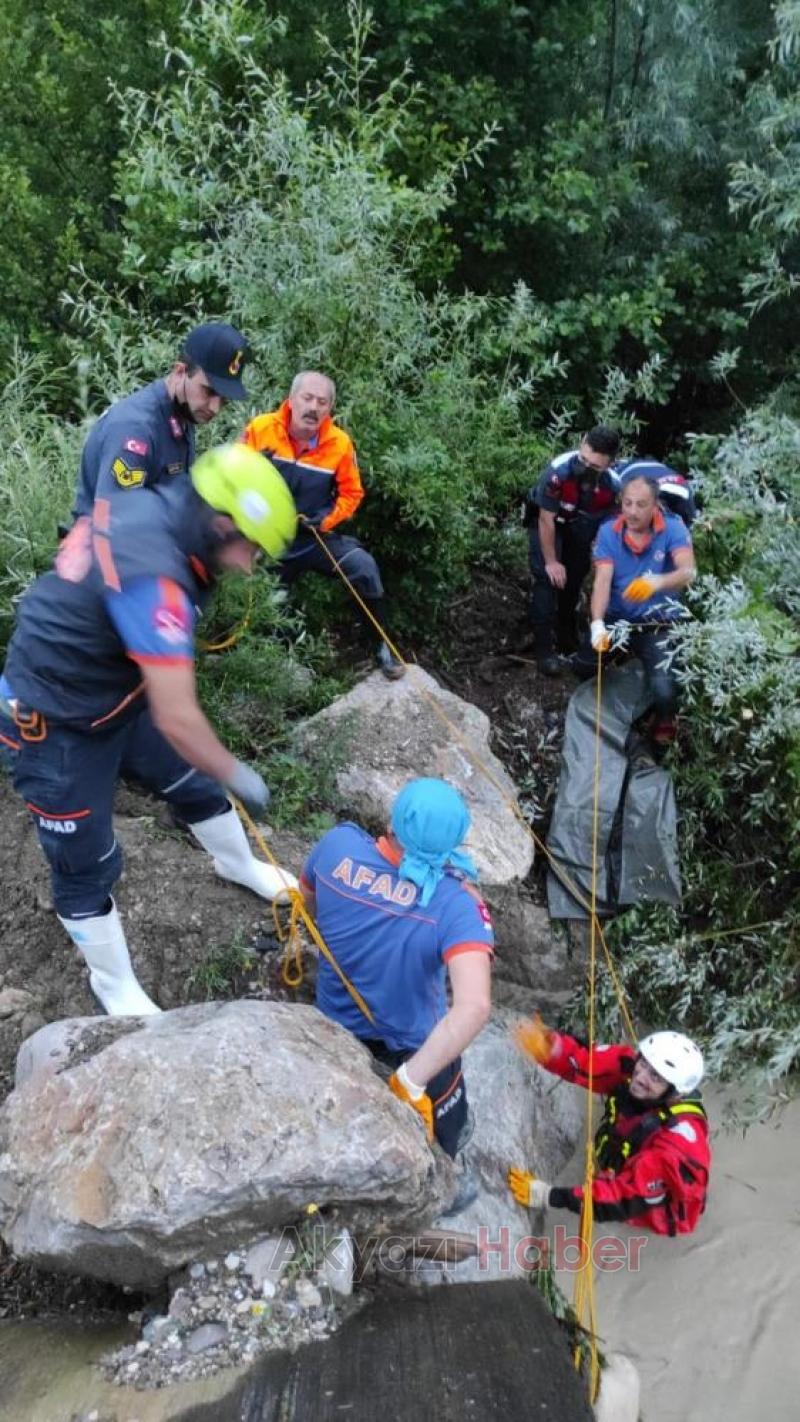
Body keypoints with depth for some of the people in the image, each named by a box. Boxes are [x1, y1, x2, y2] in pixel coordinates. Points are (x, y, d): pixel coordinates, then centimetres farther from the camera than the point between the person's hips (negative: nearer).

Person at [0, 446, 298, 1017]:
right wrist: (238, 776, -18)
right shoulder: (152, 575, -37)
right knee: (87, 866, 7)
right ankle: (115, 986, 30)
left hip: (116, 696, 9)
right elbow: (176, 719, -34)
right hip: (55, 728, -9)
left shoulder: (152, 507, -10)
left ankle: (239, 866, 50)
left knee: (196, 783, 22)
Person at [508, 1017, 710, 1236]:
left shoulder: (677, 1142, -38)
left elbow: (631, 1197, -38)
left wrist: (549, 1196, -43)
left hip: (659, 1213, -6)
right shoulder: (630, 1066, -24)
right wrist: (548, 1048, -51)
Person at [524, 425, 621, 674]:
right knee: (547, 577, -14)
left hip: (580, 525, 4)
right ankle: (544, 646, -9)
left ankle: (566, 627, 38)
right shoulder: (558, 470, -40)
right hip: (547, 520, -4)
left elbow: (609, 519, -9)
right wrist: (550, 561, -19)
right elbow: (546, 520, -28)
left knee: (576, 574, 12)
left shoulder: (613, 483, -29)